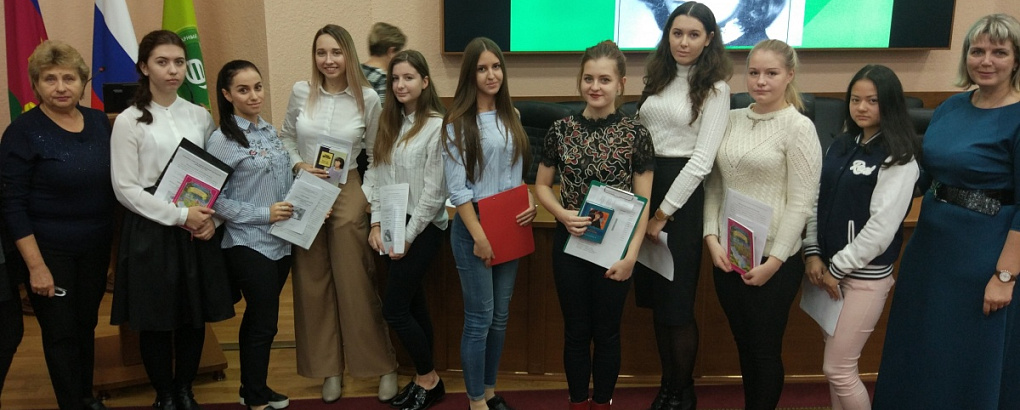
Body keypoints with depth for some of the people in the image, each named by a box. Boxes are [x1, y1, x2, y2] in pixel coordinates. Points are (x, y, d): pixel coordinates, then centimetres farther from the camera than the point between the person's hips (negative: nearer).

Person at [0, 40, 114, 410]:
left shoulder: (99, 121, 0)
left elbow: (114, 181, 9)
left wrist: (115, 241, 5)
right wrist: (36, 265, -16)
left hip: (97, 246, 4)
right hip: (49, 251, -4)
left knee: (87, 325, 16)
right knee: (60, 332, 6)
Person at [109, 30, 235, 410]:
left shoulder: (200, 116, 6)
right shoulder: (129, 121, -5)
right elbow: (126, 188, -9)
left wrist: (212, 218, -6)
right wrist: (180, 215, -14)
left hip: (199, 231, 4)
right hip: (151, 231, -3)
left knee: (195, 316, 10)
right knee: (156, 320, 7)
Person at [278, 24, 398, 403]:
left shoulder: (368, 98, -5)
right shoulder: (300, 92, 0)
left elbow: (375, 155, 1)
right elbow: (286, 137, 12)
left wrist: (368, 199, -6)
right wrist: (298, 165, -6)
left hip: (347, 195, -2)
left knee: (355, 283, 0)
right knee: (313, 283, 7)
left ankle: (384, 366, 14)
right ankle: (329, 368, 21)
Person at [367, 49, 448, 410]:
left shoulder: (437, 126, -13)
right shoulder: (390, 122, 10)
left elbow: (434, 190, -15)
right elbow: (379, 176, 9)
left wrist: (409, 235, -14)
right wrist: (377, 224, 0)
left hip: (422, 227, -7)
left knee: (394, 308, -4)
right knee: (413, 303, 13)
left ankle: (428, 378, 14)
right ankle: (424, 379, 25)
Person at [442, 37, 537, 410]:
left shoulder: (511, 116, 9)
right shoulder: (458, 123, -10)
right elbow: (457, 188, -13)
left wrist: (530, 203, -3)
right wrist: (479, 236, -16)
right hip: (473, 226, -6)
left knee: (501, 315, 13)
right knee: (479, 318, -1)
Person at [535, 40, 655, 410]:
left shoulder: (635, 134, -6)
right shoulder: (561, 130, -2)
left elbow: (642, 202, -5)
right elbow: (542, 186, 6)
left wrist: (631, 255, -13)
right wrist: (563, 215, -13)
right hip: (570, 243, 1)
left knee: (607, 331, 12)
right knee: (576, 330, 12)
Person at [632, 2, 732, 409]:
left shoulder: (714, 89, -7)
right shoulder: (657, 78, 11)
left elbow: (702, 159, -13)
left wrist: (664, 212, -15)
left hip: (682, 194, -6)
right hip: (644, 184, 6)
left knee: (676, 302, 1)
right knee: (654, 297, 12)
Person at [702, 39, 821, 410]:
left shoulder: (799, 128, -8)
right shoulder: (731, 120, 7)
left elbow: (800, 204, -12)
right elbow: (714, 186, 9)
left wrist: (774, 261, -15)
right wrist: (712, 238, -2)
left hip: (772, 259, -5)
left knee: (765, 349, 8)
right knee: (743, 345, 17)